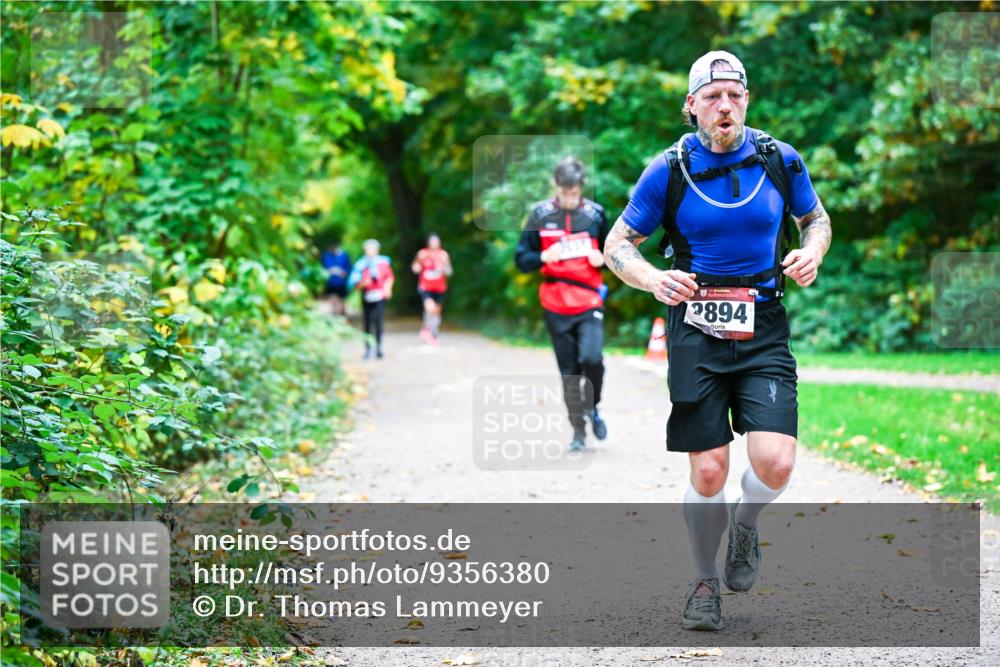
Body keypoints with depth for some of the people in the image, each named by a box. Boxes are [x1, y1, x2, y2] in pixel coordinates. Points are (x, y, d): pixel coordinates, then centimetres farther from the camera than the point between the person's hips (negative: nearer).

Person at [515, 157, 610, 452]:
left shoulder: (594, 214, 1)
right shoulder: (540, 215, 0)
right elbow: (521, 258, 3)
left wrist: (602, 259, -9)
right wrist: (543, 257, -17)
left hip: (589, 302, -1)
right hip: (556, 305, 1)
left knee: (591, 358, -20)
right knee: (569, 370, 5)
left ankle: (592, 407, 9)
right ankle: (578, 430, 17)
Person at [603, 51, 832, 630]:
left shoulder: (780, 160, 1)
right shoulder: (669, 170, -3)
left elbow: (817, 218, 18)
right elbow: (618, 245, 3)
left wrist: (812, 252, -5)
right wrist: (655, 280, -17)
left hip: (764, 331, 1)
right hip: (697, 331, -1)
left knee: (775, 464, -15)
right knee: (708, 474, -2)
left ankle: (745, 526, 20)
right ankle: (705, 583, 22)